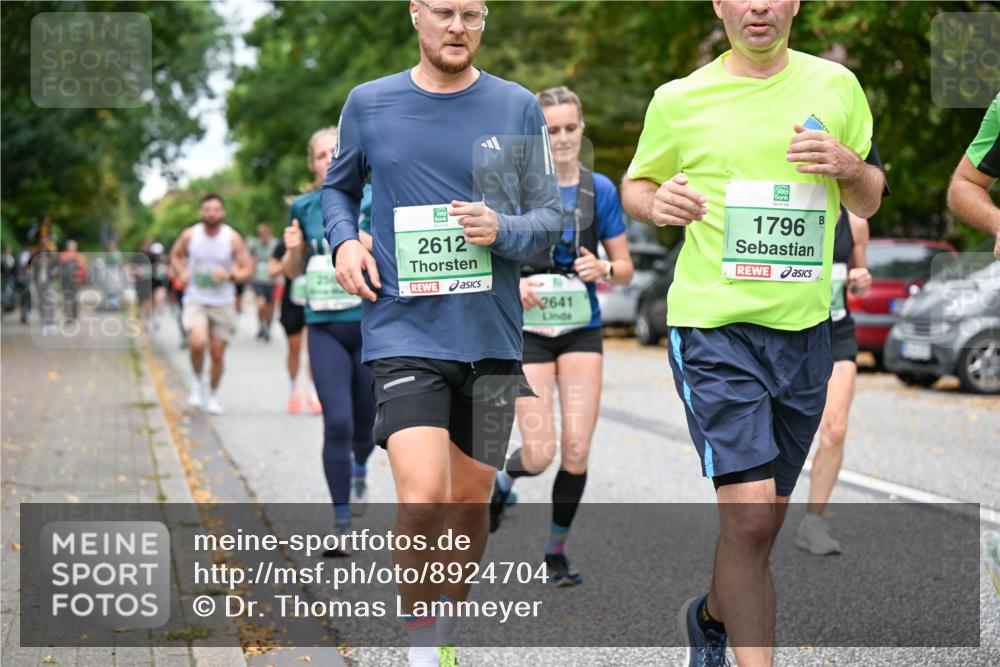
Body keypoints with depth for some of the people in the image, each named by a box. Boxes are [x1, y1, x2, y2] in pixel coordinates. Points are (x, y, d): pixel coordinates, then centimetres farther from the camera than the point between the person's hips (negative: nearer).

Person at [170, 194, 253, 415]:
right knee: (198, 342, -25)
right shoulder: (189, 235, -4)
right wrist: (180, 273, -4)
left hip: (223, 303, 1)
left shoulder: (233, 238, -7)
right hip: (195, 300, -1)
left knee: (217, 354, 6)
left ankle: (213, 396, 28)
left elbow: (247, 270, -4)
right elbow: (176, 255, 16)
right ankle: (196, 381, 3)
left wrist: (230, 275, -25)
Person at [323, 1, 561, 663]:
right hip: (403, 332, -2)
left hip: (491, 337, 2)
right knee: (423, 499, -18)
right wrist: (345, 242, 0)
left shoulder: (518, 107, 3)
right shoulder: (369, 104, 4)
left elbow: (551, 218, 6)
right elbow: (339, 187, 20)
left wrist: (501, 229, -15)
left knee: (471, 503, 12)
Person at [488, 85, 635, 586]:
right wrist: (512, 285, -18)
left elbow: (625, 268, 8)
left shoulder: (600, 189, 3)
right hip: (527, 330, -2)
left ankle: (556, 552, 13)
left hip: (582, 329, 2)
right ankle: (501, 480, 27)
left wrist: (604, 270, -14)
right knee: (541, 453, -9)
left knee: (576, 451, -6)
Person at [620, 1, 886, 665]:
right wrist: (655, 201, -10)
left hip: (804, 329, 4)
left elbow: (869, 203, 15)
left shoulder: (836, 85, 7)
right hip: (713, 326, -4)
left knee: (765, 515, 15)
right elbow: (635, 184, 13)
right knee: (749, 510, -17)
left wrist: (849, 166, -8)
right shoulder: (679, 99, 0)